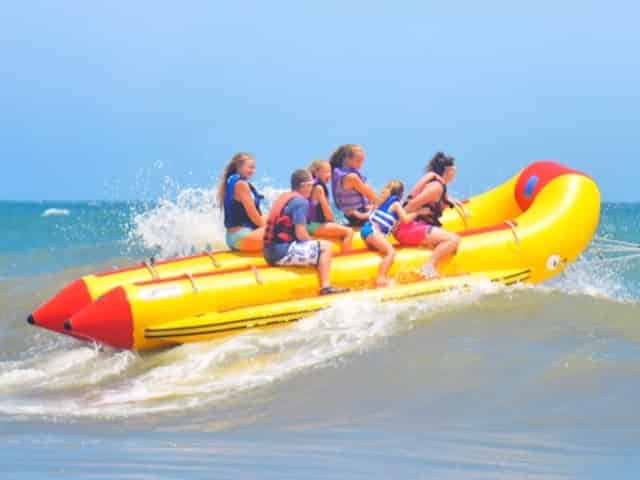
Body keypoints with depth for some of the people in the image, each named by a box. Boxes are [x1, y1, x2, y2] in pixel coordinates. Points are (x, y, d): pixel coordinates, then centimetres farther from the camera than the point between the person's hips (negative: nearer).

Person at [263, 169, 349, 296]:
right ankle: (325, 286, -13)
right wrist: (314, 245, 4)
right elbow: (301, 234, -15)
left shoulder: (284, 197, 17)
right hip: (283, 252, -9)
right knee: (325, 247, -3)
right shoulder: (301, 201, -10)